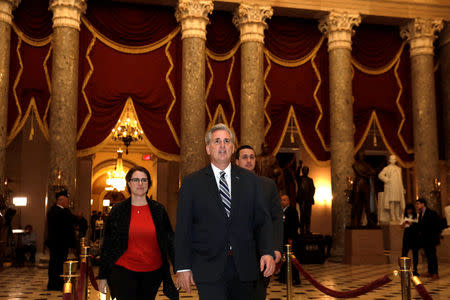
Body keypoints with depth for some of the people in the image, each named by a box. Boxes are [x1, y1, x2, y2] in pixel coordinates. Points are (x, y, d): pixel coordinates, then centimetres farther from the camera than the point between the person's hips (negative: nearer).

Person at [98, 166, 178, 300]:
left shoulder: (158, 210, 4)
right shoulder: (118, 210, 1)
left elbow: (169, 240, 4)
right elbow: (107, 245, 5)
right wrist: (102, 276, 4)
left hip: (152, 273, 2)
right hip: (124, 271, -2)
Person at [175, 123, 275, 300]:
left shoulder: (250, 180, 9)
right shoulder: (192, 183, 3)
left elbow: (262, 220, 7)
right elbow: (183, 228, 1)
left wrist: (268, 252, -8)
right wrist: (183, 267, -4)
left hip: (244, 268, 3)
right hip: (209, 269, -2)